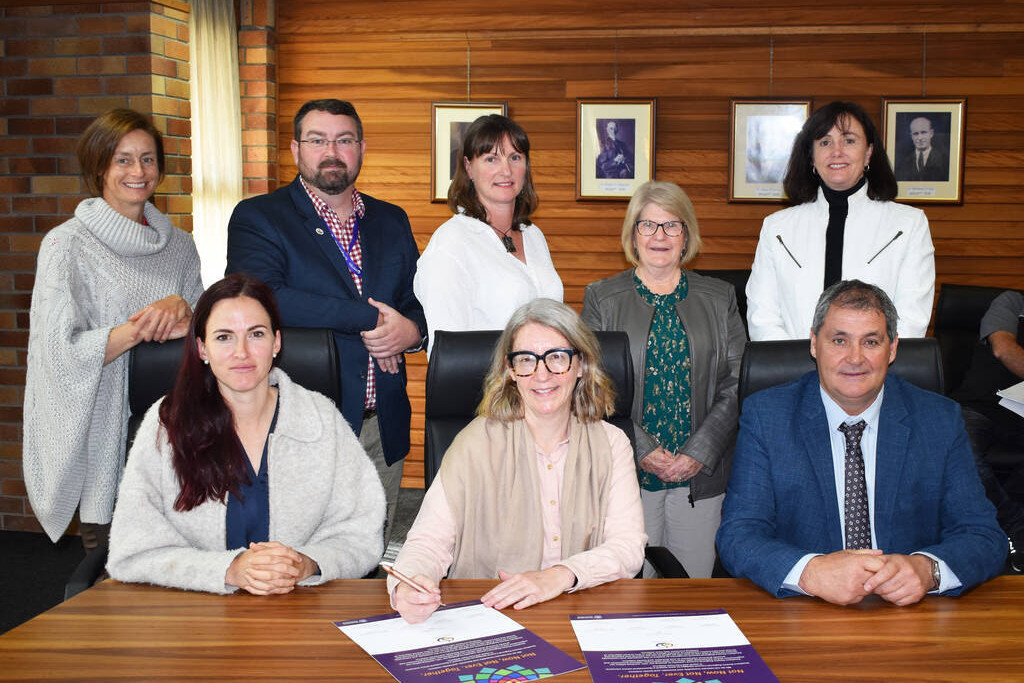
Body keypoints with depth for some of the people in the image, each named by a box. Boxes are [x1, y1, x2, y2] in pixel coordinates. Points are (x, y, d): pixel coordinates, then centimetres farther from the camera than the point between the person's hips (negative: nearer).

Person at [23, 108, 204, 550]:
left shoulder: (178, 244, 12)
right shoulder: (67, 245, -3)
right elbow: (62, 352, -10)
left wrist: (181, 307, -10)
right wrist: (142, 328, -21)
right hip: (102, 436, -3)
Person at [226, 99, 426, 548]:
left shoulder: (391, 221, 15)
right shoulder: (257, 218, -1)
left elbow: (419, 302, 20)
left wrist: (412, 330, -6)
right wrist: (369, 318, -16)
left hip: (383, 429, 5)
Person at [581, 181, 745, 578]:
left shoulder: (720, 299, 10)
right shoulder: (602, 298, 5)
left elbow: (736, 384, 3)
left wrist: (700, 452, -10)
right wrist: (642, 449, -13)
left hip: (702, 474, 2)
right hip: (628, 472, -1)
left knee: (695, 582, 6)